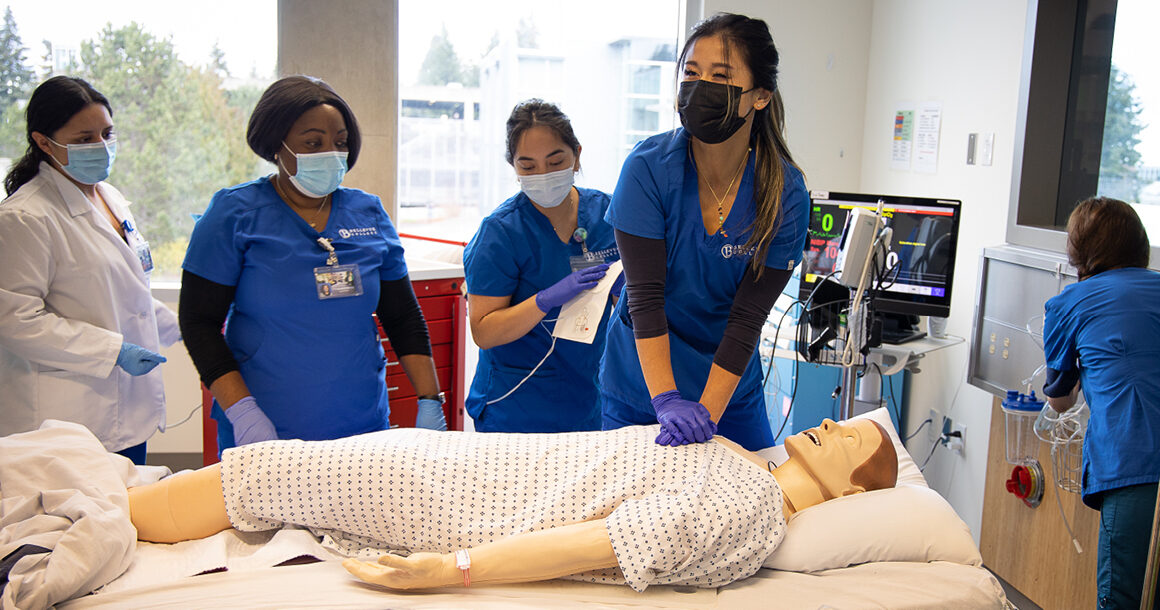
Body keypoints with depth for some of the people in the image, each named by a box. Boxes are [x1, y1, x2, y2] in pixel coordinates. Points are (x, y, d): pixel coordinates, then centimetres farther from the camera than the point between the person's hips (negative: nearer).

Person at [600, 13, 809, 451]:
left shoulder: (785, 194, -13)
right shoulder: (649, 168, -15)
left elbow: (747, 318, -14)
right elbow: (645, 297, -18)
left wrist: (705, 412, -23)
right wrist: (666, 400, -27)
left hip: (731, 390, 1)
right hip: (641, 386, -1)